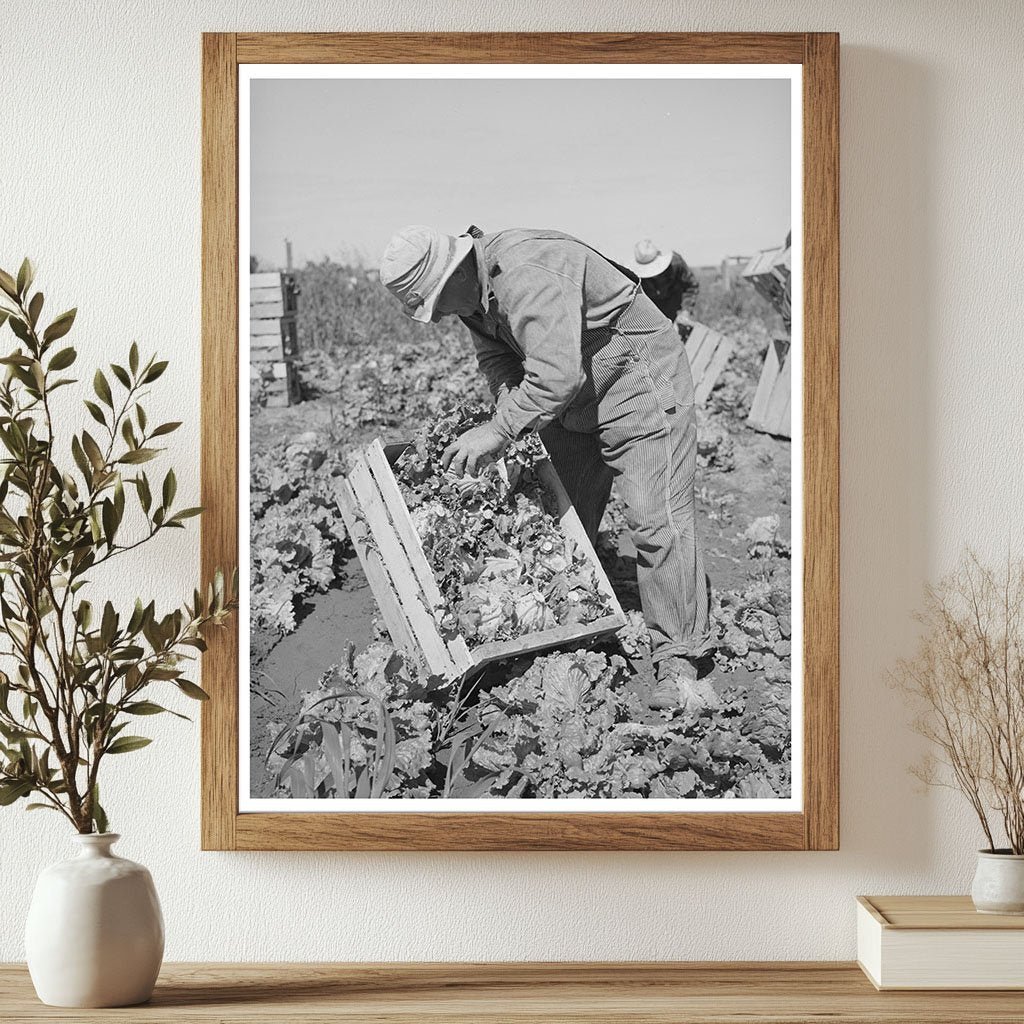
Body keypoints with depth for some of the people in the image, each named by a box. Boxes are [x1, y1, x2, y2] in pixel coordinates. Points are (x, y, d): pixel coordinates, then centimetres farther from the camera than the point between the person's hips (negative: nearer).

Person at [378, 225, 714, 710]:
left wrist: (500, 430, -30)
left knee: (657, 521, -14)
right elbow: (496, 355, 8)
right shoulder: (473, 290, -2)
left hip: (639, 383, -10)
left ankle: (678, 666, -10)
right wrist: (509, 411, -10)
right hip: (571, 399, 10)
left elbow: (557, 374, -38)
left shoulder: (528, 276, -34)